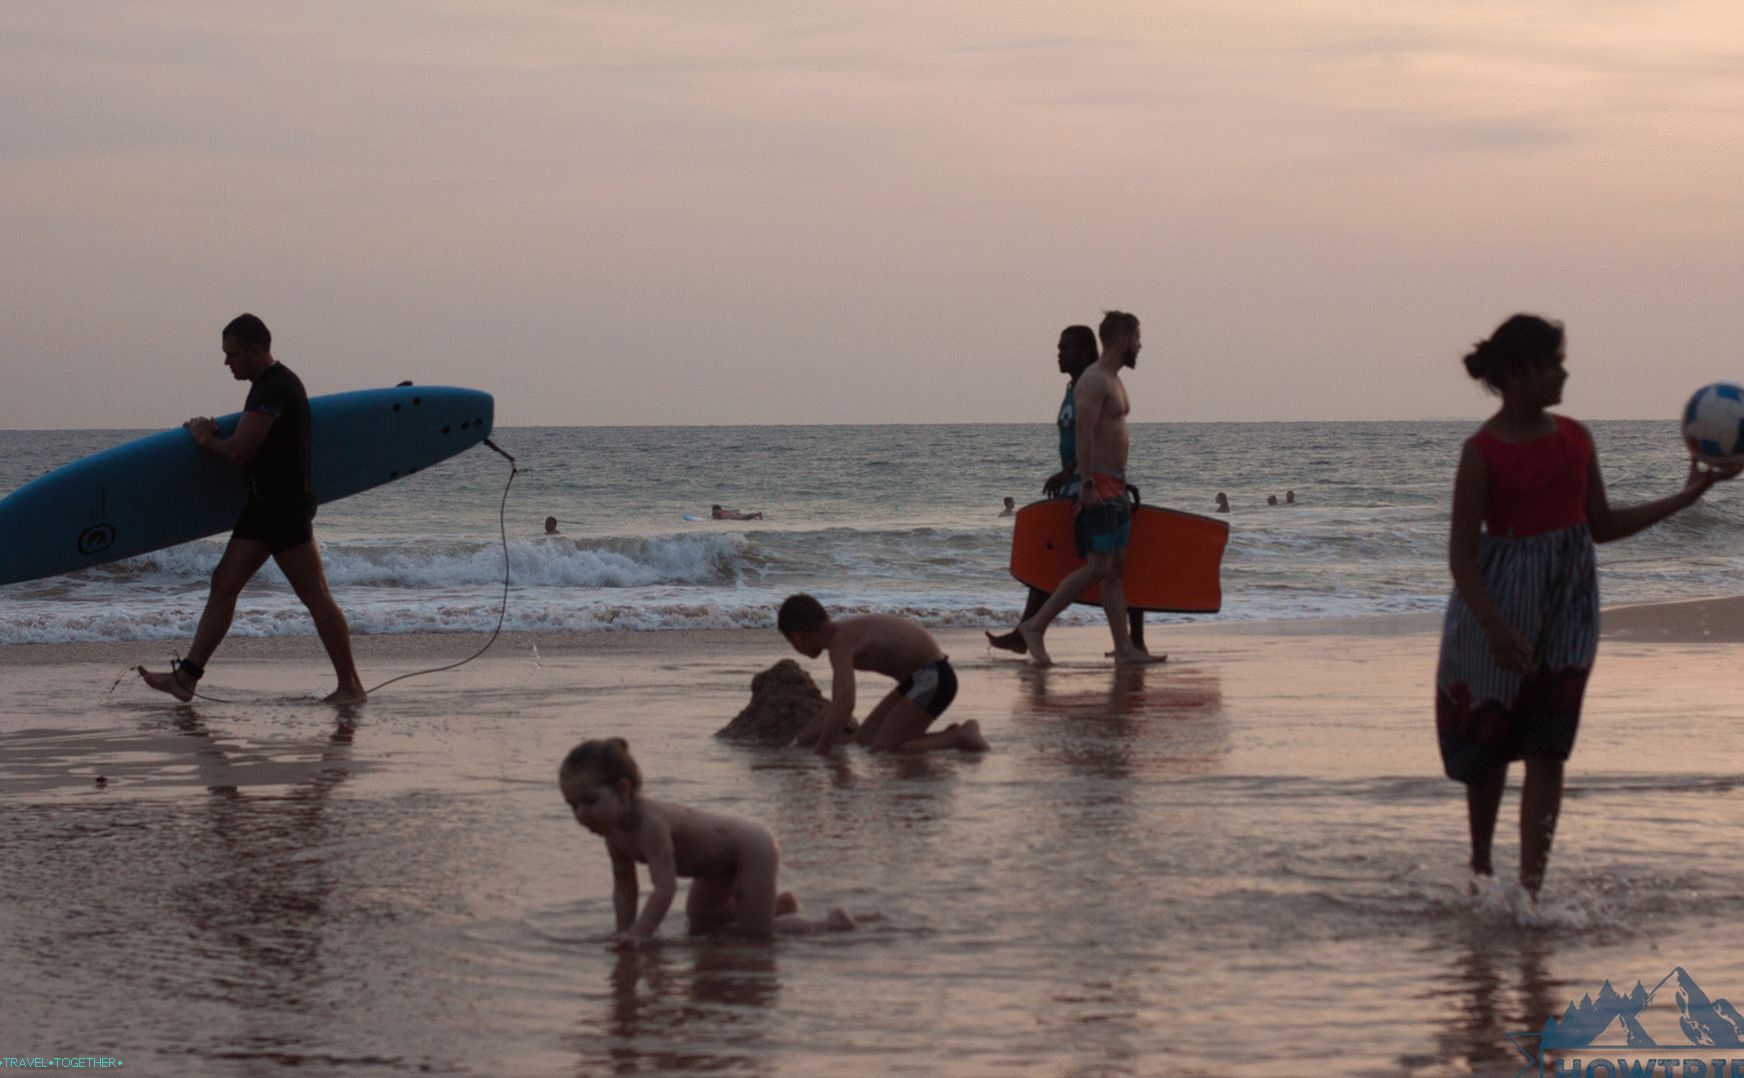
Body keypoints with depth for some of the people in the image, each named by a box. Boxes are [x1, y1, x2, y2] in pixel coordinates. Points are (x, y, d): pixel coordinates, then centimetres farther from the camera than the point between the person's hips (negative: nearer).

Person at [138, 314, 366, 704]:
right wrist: (211, 435, 16)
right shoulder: (269, 384, 15)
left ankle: (350, 685, -2)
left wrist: (204, 438, -3)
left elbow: (238, 452, -21)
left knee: (315, 595, -6)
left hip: (287, 507, -10)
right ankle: (186, 677, 7)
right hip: (262, 504, 11)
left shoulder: (275, 389, -18)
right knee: (224, 584, 7)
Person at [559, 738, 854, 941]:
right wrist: (625, 931, -9)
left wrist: (640, 932, -45)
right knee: (699, 924, 24)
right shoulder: (612, 827, -12)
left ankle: (832, 923, 14)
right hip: (721, 863, 9)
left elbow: (665, 887, -42)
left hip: (752, 849, -9)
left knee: (756, 932, -8)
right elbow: (623, 884, -1)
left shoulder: (651, 823, -39)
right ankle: (779, 904, 40)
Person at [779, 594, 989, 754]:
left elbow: (844, 705, -32)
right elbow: (839, 704, 20)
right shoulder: (845, 631, 11)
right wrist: (801, 740, 19)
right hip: (920, 677, 10)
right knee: (863, 740, 12)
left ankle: (960, 737, -13)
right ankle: (951, 736, 10)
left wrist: (819, 754, -24)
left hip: (932, 679, -10)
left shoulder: (841, 643, -20)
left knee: (881, 751, -13)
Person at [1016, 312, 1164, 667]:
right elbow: (1084, 434, -21)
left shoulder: (1113, 381, 18)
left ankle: (1125, 648, 8)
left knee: (1116, 567, 8)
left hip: (1115, 487, 10)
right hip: (1098, 487, -10)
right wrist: (1087, 484, -26)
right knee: (1098, 567, -12)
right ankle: (1035, 626, -9)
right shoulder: (1094, 380, -13)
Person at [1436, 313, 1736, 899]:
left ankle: (1531, 888, -7)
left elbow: (1602, 526, 14)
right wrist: (1496, 628, -24)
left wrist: (1685, 497, 10)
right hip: (1502, 603, -4)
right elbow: (1461, 554, -13)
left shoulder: (1575, 439, 5)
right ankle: (1480, 868, 28)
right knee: (1489, 741, 8)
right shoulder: (1483, 451, -11)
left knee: (1546, 750, -4)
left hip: (1568, 607, 4)